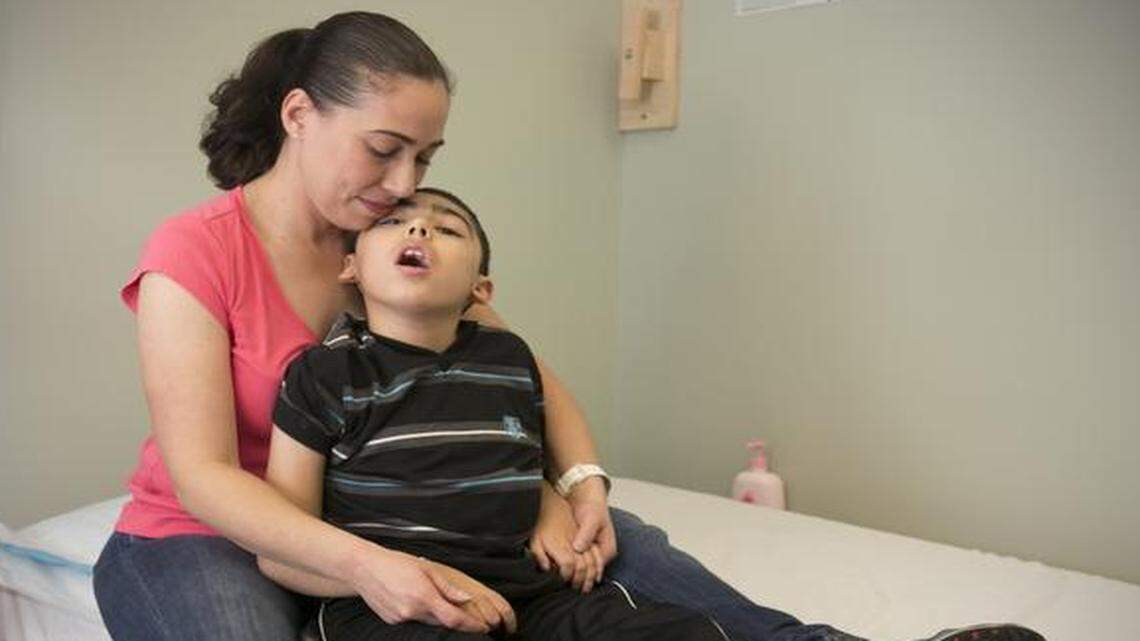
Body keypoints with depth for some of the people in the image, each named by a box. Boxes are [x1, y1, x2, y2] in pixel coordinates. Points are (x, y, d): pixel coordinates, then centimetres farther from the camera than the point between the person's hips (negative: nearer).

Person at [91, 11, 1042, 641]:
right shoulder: (194, 252, -18)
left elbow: (538, 384, -3)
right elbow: (202, 474, -24)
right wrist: (359, 563, -39)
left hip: (373, 517, 4)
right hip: (202, 534, -3)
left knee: (606, 537, -13)